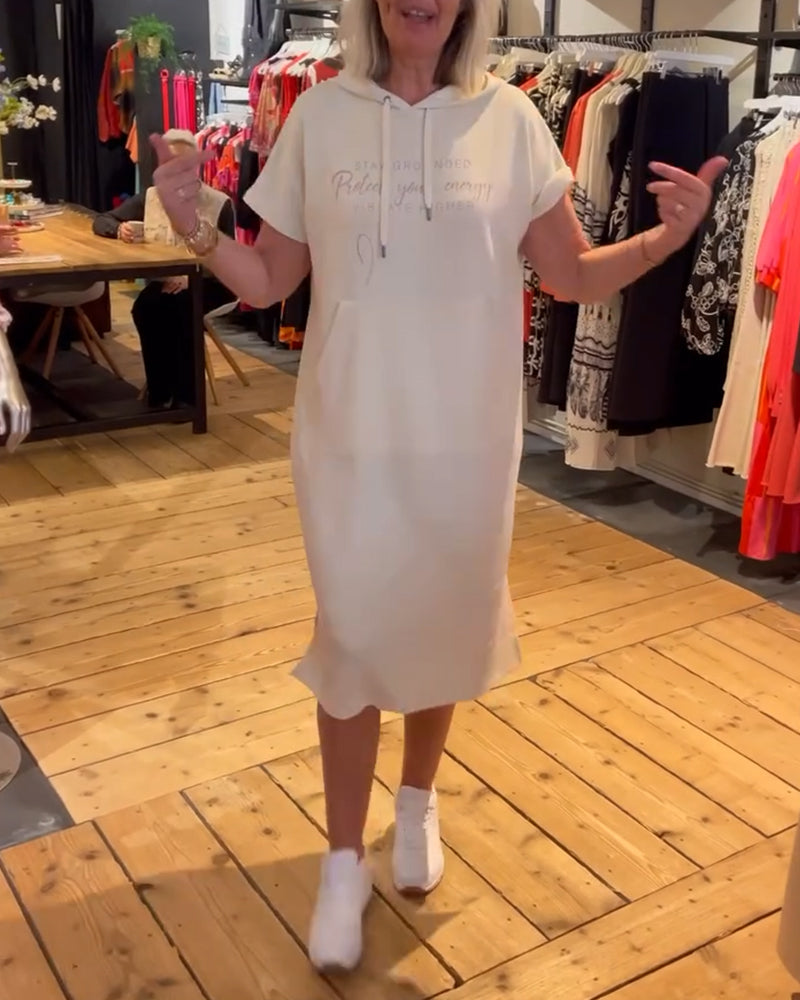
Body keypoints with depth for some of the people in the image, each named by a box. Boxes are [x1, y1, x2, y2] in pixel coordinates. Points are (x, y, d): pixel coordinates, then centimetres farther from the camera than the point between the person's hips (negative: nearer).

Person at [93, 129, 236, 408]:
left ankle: (186, 393, -18)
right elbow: (100, 222, 8)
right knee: (146, 306, -29)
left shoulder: (219, 204, -6)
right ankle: (160, 391, -13)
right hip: (164, 281, 3)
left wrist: (191, 276, -28)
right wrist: (120, 229, -17)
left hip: (209, 281, -3)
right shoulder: (149, 198, 5)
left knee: (181, 307, -34)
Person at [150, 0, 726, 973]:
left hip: (465, 435, 1)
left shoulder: (509, 118, -3)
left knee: (444, 625, 15)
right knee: (352, 635, 6)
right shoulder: (320, 114, -2)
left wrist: (663, 239, -15)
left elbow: (570, 274, 2)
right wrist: (195, 230, -15)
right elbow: (271, 280, 2)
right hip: (351, 434, 0)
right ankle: (344, 861, 26)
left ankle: (417, 802, 43)